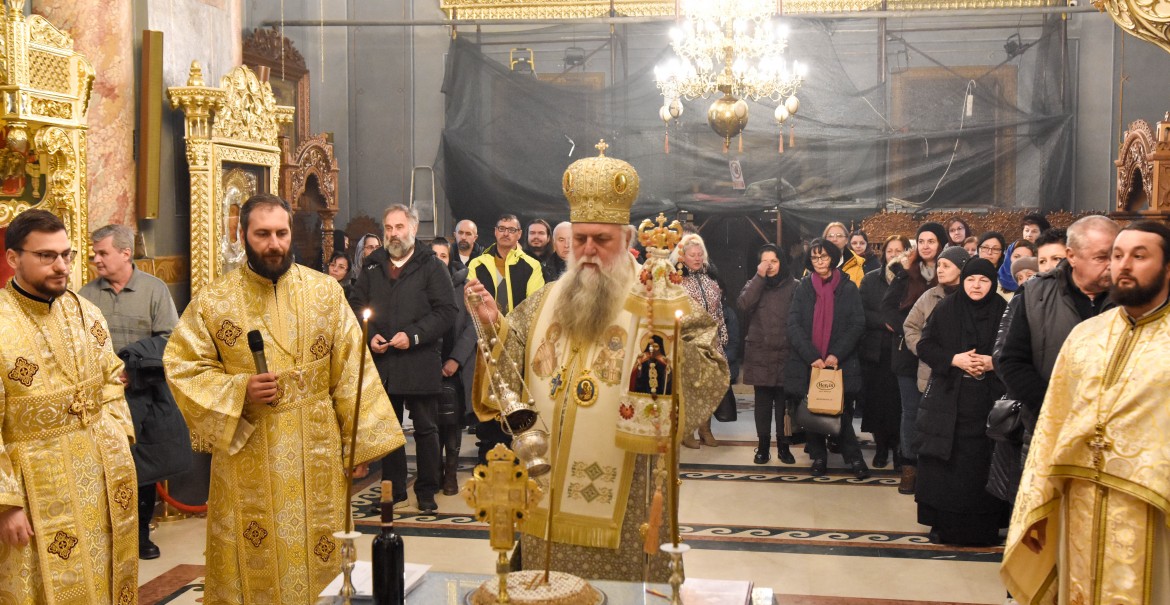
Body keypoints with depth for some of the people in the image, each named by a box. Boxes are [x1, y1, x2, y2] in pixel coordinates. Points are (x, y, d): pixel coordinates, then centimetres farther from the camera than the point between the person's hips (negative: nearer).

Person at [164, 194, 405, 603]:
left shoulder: (326, 291, 1)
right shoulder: (213, 300, -1)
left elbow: (350, 369, 1)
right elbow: (182, 367, -2)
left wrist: (360, 440, -2)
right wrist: (239, 390, -16)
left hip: (317, 457, 1)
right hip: (247, 461, -1)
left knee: (319, 555, 9)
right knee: (255, 560, 8)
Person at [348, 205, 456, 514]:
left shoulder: (432, 266, 0)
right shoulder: (372, 268, 12)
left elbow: (446, 311, -7)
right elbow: (355, 306, 13)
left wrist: (414, 335, -17)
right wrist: (369, 336, -5)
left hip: (421, 362, -4)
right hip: (381, 361, 4)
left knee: (426, 429, 3)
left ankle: (427, 491, 15)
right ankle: (394, 491, 21)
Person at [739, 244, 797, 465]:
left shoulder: (793, 286, 3)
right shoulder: (754, 285, 9)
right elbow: (744, 305, -12)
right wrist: (760, 277, -13)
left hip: (785, 354, -1)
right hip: (760, 354, 1)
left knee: (783, 402, 2)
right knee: (763, 402, 5)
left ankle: (783, 446, 13)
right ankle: (763, 446, 13)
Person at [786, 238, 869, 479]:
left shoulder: (848, 288, 3)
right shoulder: (803, 288, 5)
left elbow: (858, 325, -3)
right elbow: (794, 326, -3)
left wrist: (837, 354, -14)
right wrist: (812, 356, -14)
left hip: (840, 362, -1)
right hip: (809, 364, 2)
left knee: (842, 411, -2)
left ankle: (853, 457, 10)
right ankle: (818, 457, 18)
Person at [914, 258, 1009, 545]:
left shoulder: (1004, 312, 2)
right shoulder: (945, 309, 4)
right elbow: (924, 346, 2)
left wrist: (993, 362, -14)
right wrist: (953, 359, -13)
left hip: (989, 403, 0)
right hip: (949, 400, 1)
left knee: (983, 465, 0)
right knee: (947, 465, 1)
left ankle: (985, 527, 11)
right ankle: (943, 523, 11)